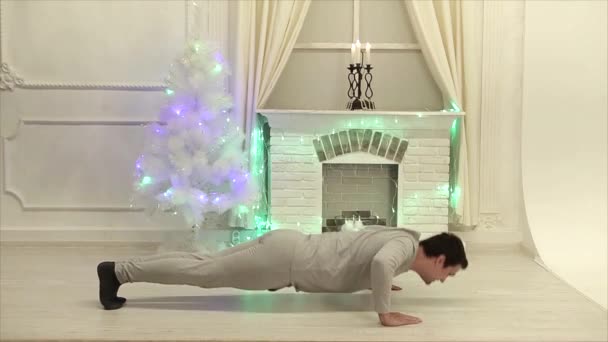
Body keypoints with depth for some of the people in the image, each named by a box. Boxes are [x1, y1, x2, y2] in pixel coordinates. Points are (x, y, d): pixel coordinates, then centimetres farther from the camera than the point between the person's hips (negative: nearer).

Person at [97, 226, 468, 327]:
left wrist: (378, 283, 31)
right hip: (287, 258, -9)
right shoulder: (407, 246, -13)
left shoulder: (400, 237, 15)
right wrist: (385, 313, -28)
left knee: (206, 264, 12)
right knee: (204, 273, -4)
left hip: (290, 245, 9)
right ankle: (117, 271, 3)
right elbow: (381, 263, -38)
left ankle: (120, 269, 18)